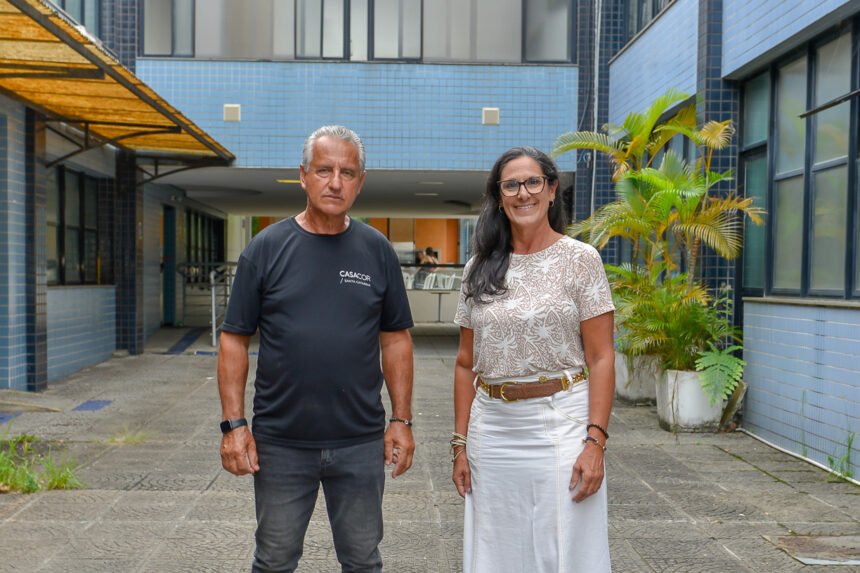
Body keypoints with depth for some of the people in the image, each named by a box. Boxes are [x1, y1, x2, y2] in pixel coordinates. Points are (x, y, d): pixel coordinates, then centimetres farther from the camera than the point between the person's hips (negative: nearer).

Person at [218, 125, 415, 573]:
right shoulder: (266, 248, -2)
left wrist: (402, 420, 2)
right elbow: (234, 339, -1)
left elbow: (395, 339, 6)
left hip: (361, 443, 1)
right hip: (281, 443, -1)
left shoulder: (377, 251, 2)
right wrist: (234, 424, -7)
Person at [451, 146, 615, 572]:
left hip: (560, 424, -3)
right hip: (491, 428, 4)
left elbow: (601, 358, -6)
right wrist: (460, 443, 6)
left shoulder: (580, 259, -2)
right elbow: (466, 363, 10)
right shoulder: (479, 267, 7)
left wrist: (595, 441, -14)